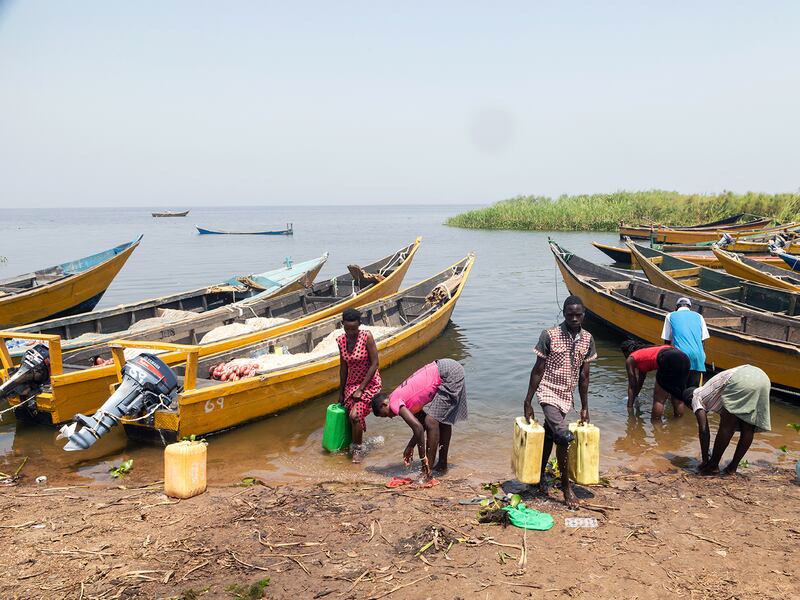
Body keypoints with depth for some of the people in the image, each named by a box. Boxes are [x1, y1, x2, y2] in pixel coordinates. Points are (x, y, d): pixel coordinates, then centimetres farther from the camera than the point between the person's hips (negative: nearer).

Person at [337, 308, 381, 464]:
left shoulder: (366, 337, -18)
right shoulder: (341, 340, -4)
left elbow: (374, 364, -16)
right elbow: (343, 367, 6)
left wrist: (360, 389, -16)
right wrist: (341, 392, 11)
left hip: (369, 383, -5)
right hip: (351, 383, 5)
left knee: (355, 415, -20)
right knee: (351, 418, 8)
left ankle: (358, 448, 2)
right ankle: (355, 444, 36)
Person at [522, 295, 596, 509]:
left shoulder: (587, 339, 1)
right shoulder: (549, 336, -14)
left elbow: (583, 376, 7)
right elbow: (537, 371, -9)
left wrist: (585, 408, 9)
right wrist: (527, 403, -8)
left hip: (567, 395, 5)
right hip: (548, 392, -5)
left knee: (549, 437, 16)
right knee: (564, 436, -17)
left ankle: (540, 476, 36)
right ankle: (566, 486, -3)